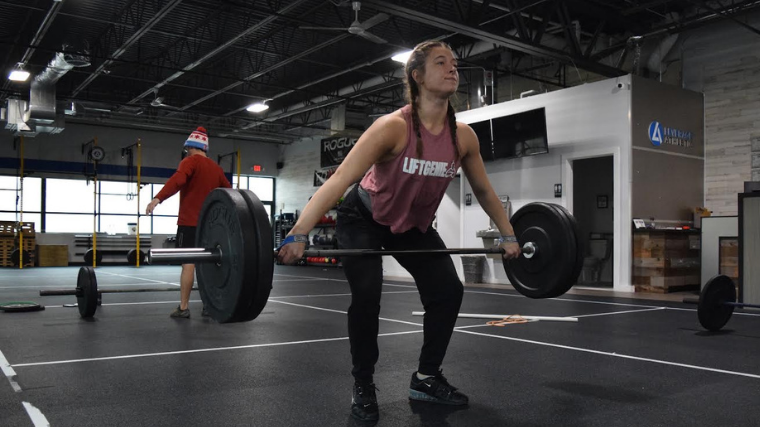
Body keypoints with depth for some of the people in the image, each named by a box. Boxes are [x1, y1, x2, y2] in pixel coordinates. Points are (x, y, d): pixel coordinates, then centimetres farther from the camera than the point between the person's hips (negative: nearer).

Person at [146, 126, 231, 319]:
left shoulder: (190, 161, -5)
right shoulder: (217, 168, 15)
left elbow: (177, 180, -24)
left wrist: (158, 198, -35)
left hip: (189, 222, -6)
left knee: (188, 262, -6)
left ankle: (183, 308, -5)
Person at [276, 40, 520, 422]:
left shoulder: (463, 137, -15)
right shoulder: (393, 127, -31)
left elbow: (483, 191, 4)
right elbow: (337, 182, -39)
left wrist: (507, 235, 8)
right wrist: (298, 235, -48)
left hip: (414, 224, 6)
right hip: (364, 220, -5)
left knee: (448, 290, -5)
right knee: (367, 294, -21)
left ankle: (427, 378, 14)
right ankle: (363, 387, 1)